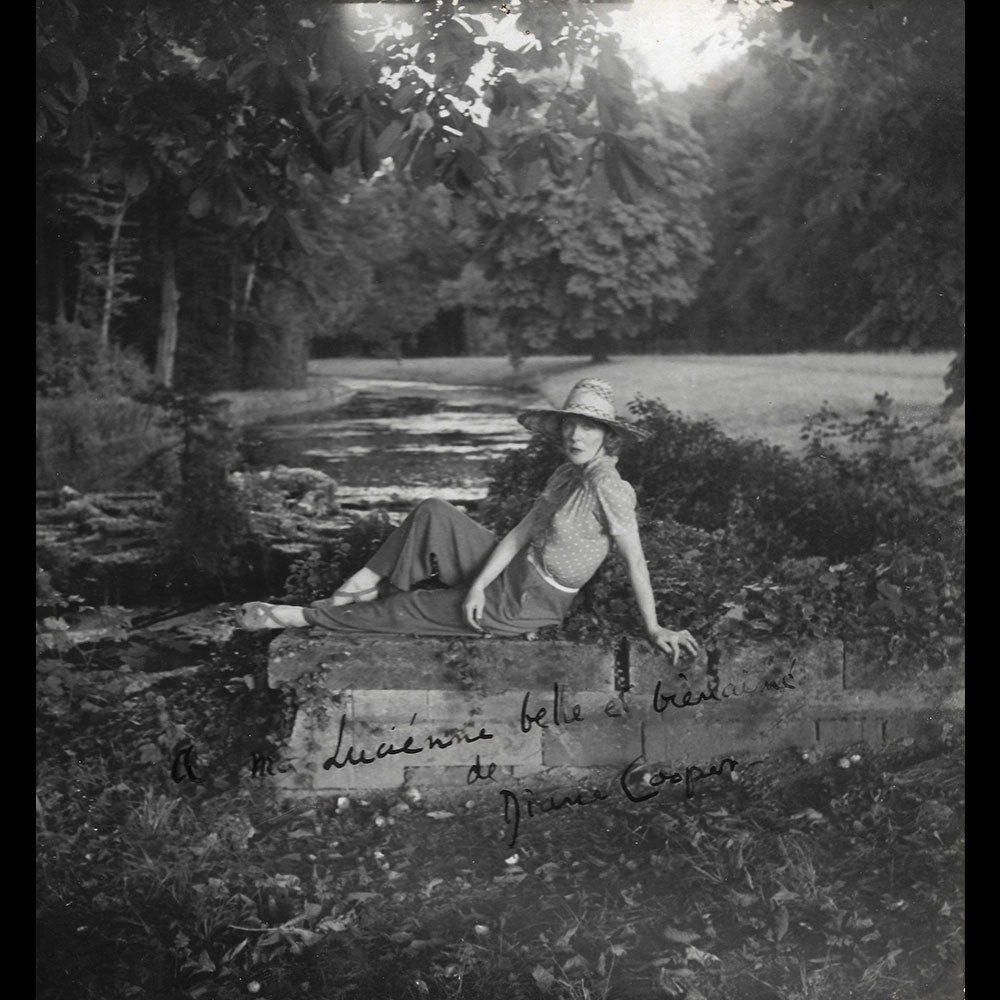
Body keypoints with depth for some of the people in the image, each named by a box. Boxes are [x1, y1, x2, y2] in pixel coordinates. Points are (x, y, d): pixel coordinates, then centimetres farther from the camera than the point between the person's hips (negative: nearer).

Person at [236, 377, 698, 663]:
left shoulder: (609, 490, -24)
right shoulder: (566, 475, 1)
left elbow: (635, 562, -22)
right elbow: (520, 532, -1)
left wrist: (653, 628, -19)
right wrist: (478, 585, -10)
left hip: (526, 604, -7)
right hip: (511, 572, 7)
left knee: (410, 609, -1)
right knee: (433, 514, -2)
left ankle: (304, 618, 12)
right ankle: (368, 583, 2)